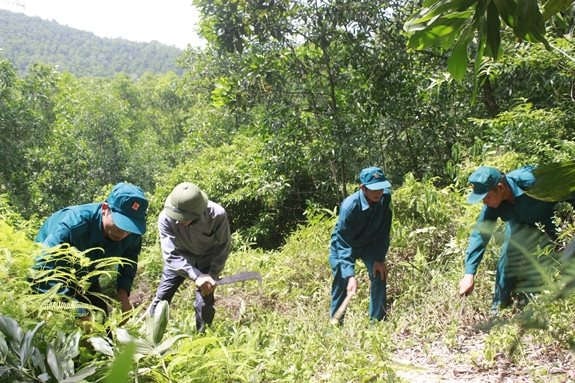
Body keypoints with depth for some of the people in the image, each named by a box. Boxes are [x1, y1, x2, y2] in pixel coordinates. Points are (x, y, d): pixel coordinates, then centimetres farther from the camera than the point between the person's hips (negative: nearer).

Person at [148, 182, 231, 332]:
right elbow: (171, 255, -32)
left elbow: (224, 246, -18)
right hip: (179, 258, 1)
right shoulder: (166, 218, -34)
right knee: (162, 297, 2)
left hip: (207, 259, -1)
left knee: (204, 304, -4)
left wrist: (212, 275, -25)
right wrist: (196, 276, -44)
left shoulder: (217, 215, -35)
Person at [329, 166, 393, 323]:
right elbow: (343, 244, -37)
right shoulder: (349, 206, -37)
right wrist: (350, 275, -45)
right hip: (343, 245, -4)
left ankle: (377, 322, 1)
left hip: (369, 243, 4)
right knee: (341, 283, -6)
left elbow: (384, 231, -11)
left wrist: (380, 259, -16)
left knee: (380, 275, -10)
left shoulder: (385, 198, -24)